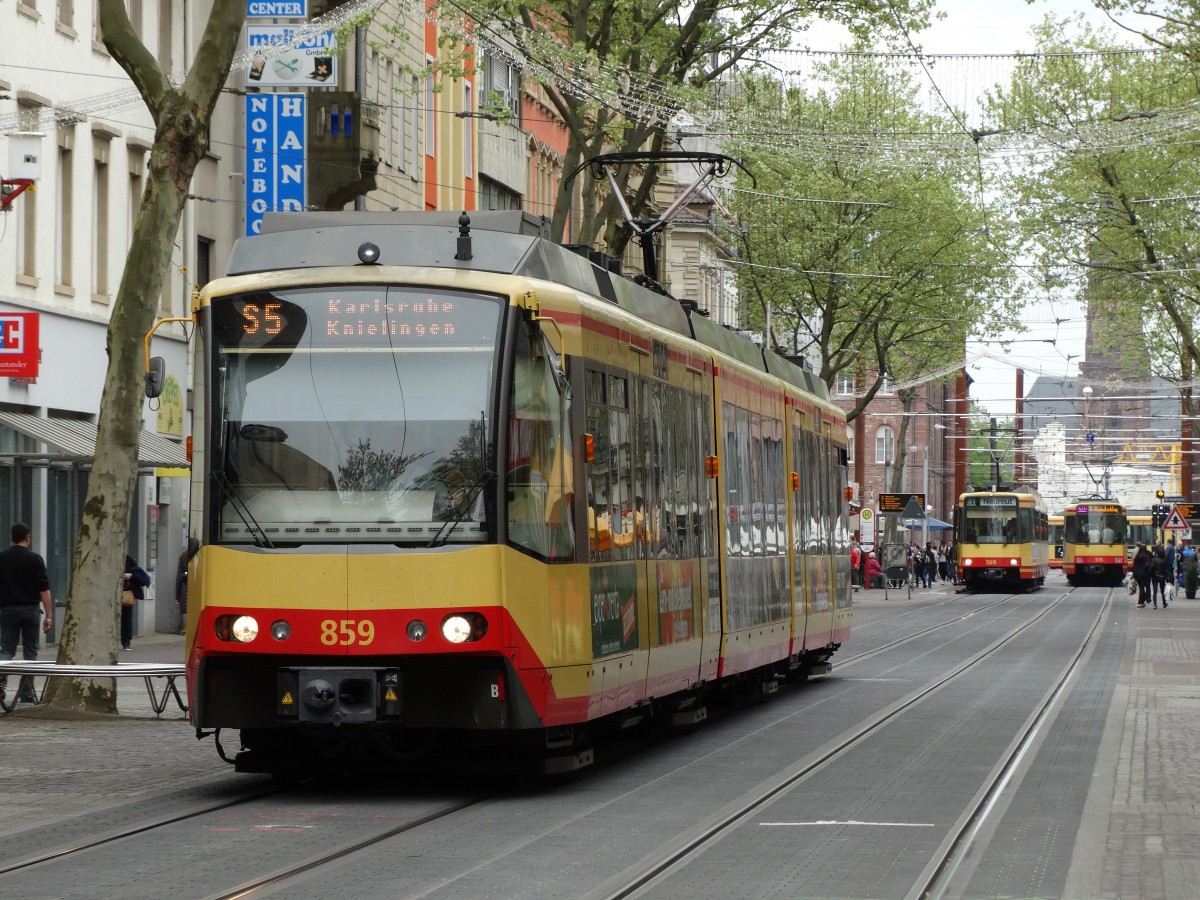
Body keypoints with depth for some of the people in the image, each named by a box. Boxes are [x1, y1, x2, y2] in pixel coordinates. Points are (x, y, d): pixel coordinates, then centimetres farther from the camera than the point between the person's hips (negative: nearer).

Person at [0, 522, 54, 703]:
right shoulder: (34, 559, -5)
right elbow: (44, 589, -8)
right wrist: (49, 615, -5)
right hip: (30, 610, -1)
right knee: (30, 651, 8)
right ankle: (26, 692, 8)